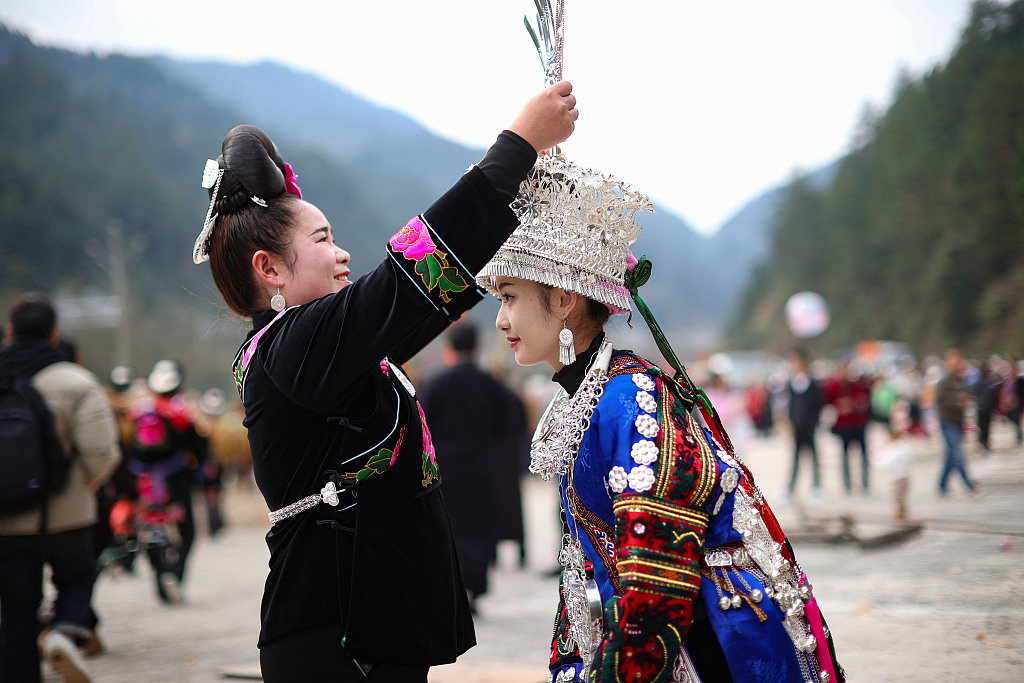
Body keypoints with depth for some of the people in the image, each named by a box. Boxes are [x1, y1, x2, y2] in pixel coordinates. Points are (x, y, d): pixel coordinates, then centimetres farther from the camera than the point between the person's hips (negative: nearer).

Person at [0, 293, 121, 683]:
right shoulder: (76, 382, -8)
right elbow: (100, 452, -15)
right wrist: (90, 483, 5)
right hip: (67, 517, -2)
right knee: (77, 579, 20)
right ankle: (69, 631, -8)